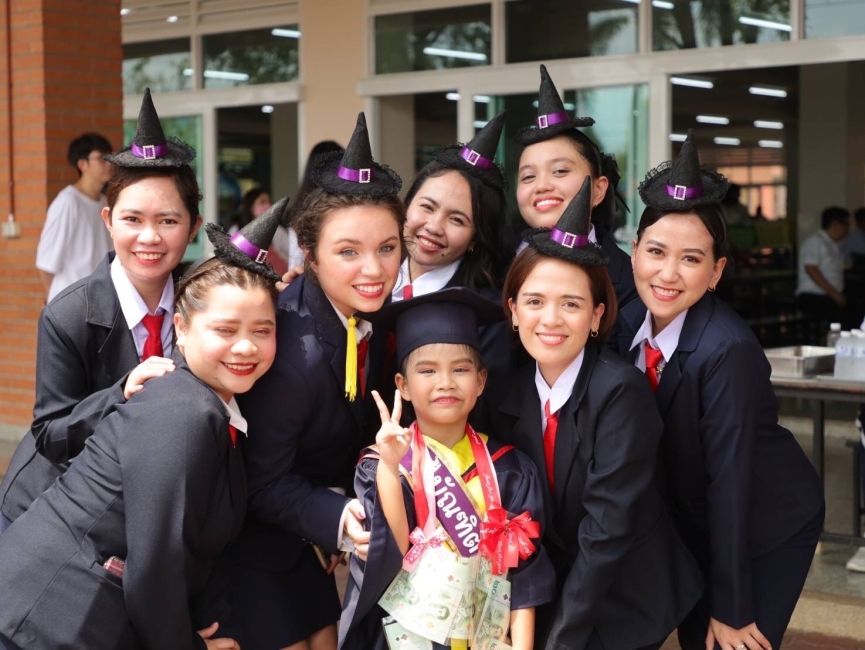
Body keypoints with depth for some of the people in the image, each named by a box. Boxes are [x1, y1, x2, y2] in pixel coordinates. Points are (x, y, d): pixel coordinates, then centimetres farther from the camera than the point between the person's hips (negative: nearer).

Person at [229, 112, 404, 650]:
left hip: (300, 535, 7)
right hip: (248, 533, -7)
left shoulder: (368, 314, -10)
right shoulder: (294, 353, -34)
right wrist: (335, 518, -35)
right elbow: (261, 482, -23)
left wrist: (338, 519, -1)